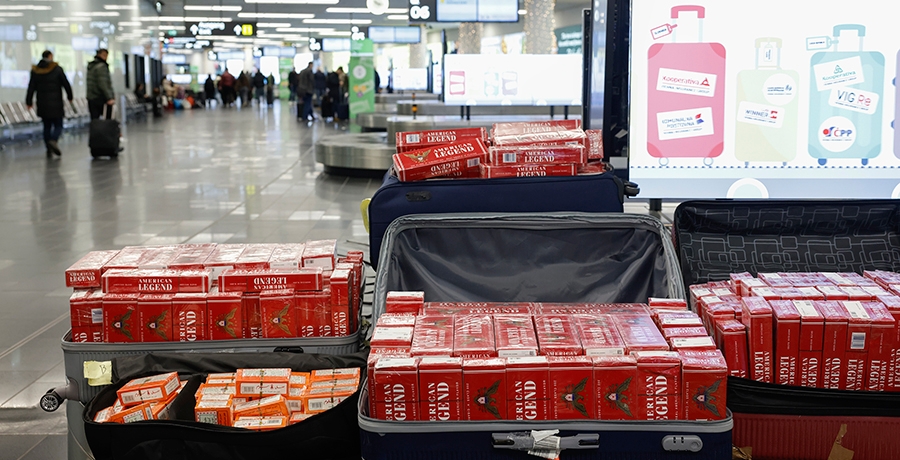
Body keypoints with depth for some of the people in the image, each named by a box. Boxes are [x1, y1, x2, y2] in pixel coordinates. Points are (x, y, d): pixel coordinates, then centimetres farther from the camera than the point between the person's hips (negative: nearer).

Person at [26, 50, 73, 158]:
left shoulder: (35, 71, 4)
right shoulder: (57, 69, -6)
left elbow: (31, 87, 3)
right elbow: (66, 84, -4)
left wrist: (29, 102, 9)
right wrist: (70, 96, 10)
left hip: (42, 104, 4)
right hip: (56, 104, -4)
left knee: (47, 126, 12)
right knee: (58, 125, 2)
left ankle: (49, 150, 8)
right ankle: (53, 141, -27)